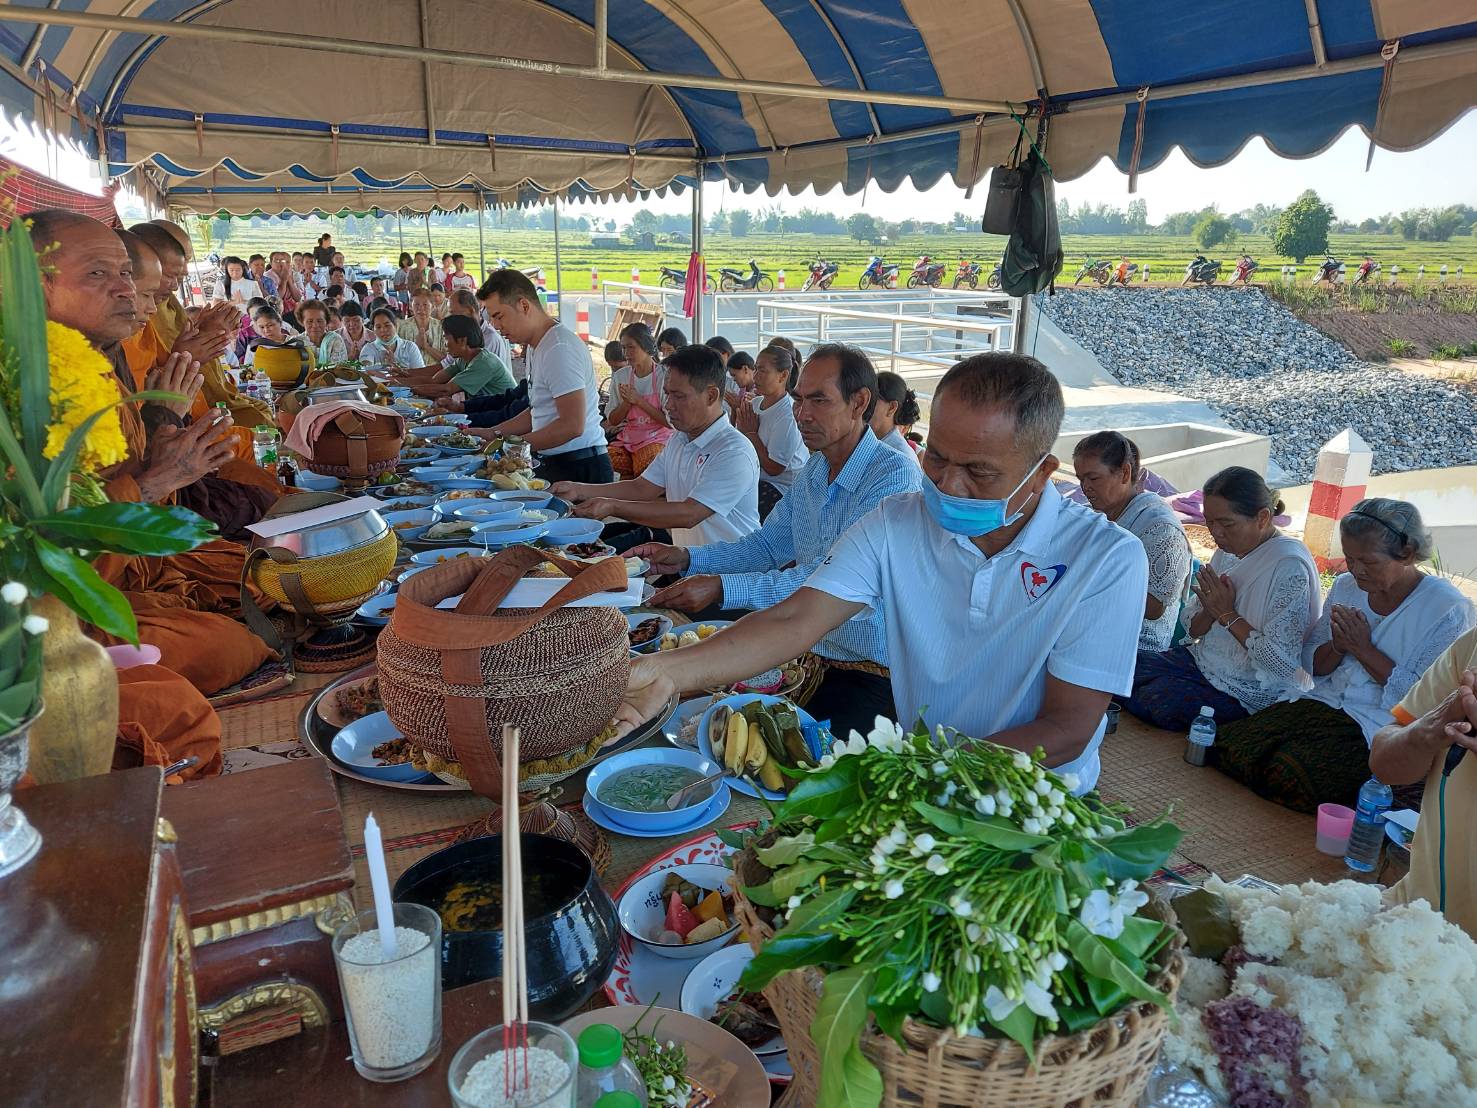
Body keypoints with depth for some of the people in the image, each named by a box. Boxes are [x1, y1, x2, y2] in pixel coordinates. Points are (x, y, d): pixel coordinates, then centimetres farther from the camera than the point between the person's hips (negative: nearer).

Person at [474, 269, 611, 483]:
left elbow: (572, 425, -22)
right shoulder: (535, 347, 16)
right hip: (553, 464, 9)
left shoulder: (560, 349, -17)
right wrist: (492, 433, 13)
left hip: (579, 467, -9)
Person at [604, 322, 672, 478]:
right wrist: (627, 402, -10)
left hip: (656, 439, -4)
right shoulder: (620, 376, 8)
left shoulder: (664, 376, -6)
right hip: (626, 439, 4)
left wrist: (638, 401, -14)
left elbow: (671, 422, -9)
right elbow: (612, 421, 10)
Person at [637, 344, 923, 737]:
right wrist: (686, 558, 1)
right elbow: (767, 545, 16)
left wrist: (723, 589, -32)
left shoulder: (896, 478, -19)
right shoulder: (813, 471, 9)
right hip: (808, 657, 7)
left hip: (871, 674, -7)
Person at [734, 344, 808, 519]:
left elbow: (773, 468, -16)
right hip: (759, 480, 7)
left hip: (782, 488, -7)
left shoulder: (788, 415, -18)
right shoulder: (755, 403, 6)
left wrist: (751, 433, -11)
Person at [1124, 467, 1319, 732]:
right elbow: (1192, 628, 9)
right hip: (1204, 661, 8)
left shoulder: (1290, 567, -21)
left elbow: (1282, 662, -25)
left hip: (1256, 691, -8)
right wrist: (1210, 610, -14)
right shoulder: (1229, 551, 5)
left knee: (1152, 700, -25)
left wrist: (1228, 614, -19)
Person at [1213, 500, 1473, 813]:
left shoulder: (1448, 608, -7)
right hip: (1323, 704, 6)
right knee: (1229, 744, -19)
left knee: (1289, 773, -30)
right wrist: (1339, 646, -9)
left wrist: (1363, 649, -14)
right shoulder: (1345, 586, 10)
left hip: (1383, 725, -5)